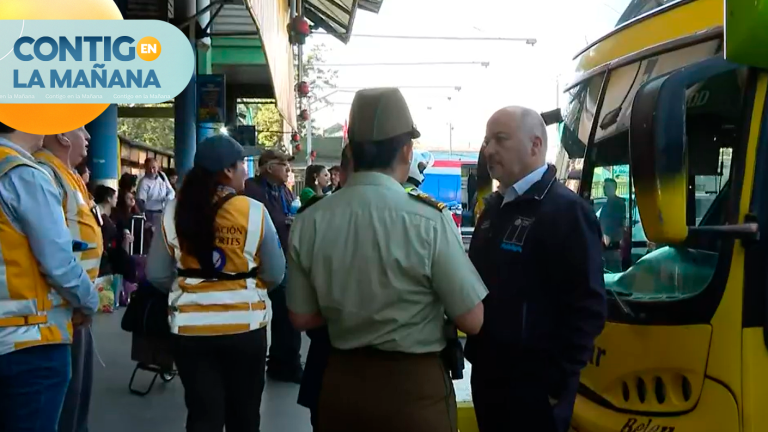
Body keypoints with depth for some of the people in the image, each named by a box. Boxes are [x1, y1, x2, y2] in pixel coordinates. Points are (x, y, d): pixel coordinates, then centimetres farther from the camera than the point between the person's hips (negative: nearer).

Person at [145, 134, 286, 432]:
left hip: (190, 328, 2)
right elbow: (275, 275, -4)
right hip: (244, 326, -2)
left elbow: (157, 275, 1)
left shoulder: (174, 211, -3)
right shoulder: (254, 211, -11)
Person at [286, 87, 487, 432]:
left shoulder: (308, 223, -8)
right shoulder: (430, 222, -19)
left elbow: (302, 318, 2)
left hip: (340, 381, 3)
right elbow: (472, 321, -12)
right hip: (415, 386, -3)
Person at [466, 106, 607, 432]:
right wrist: (475, 354, 12)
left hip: (533, 385, -7)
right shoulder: (495, 206, 11)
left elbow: (587, 308, -18)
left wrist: (557, 382, -16)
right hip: (488, 373, 8)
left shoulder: (566, 211, -15)